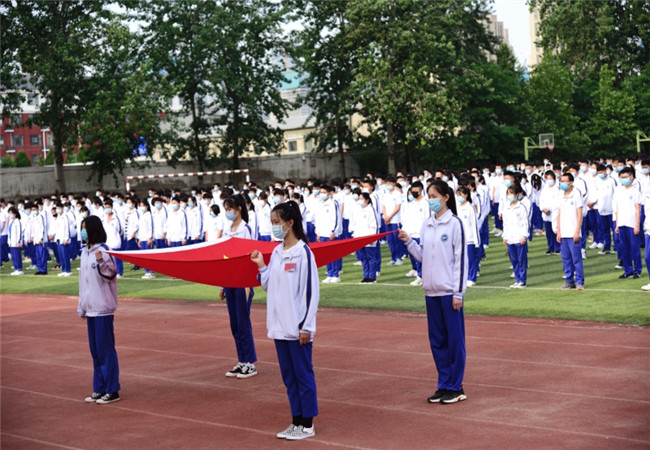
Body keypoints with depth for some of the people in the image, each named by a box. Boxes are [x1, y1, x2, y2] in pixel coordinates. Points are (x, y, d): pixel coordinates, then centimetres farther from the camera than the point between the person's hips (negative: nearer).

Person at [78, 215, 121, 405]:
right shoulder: (85, 252, 13)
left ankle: (112, 390, 2)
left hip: (103, 308, -8)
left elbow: (111, 274, -14)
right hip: (90, 308, 8)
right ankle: (99, 389, 20)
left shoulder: (103, 251, -11)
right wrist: (81, 307, 19)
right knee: (95, 351, 13)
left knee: (105, 350, -4)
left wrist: (101, 263, -33)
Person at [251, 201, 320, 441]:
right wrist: (261, 266, 1)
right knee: (288, 375, 13)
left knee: (303, 374, 2)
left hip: (297, 328, -7)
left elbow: (311, 291, -13)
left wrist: (306, 326, -15)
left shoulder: (303, 252, -13)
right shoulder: (276, 252, 9)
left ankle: (307, 424, 11)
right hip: (279, 326, 7)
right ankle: (296, 421, 22)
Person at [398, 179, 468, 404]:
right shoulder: (426, 225, 10)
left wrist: (458, 293, -12)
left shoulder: (454, 224, -7)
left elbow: (461, 258, -9)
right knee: (437, 339, 10)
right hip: (431, 291, 6)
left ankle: (456, 387, 8)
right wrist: (408, 242, -1)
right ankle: (444, 385, 19)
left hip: (449, 291, -6)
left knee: (454, 338, 0)